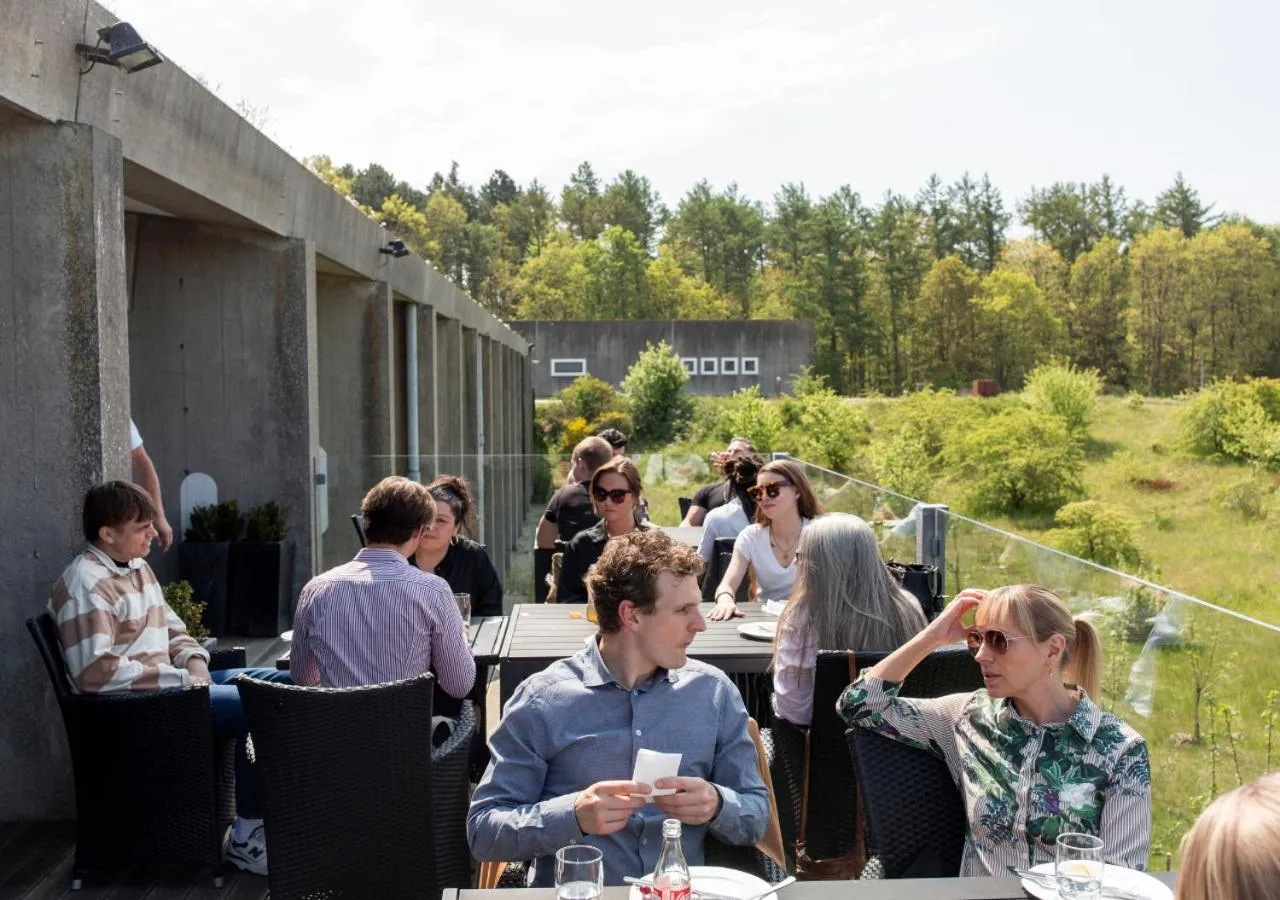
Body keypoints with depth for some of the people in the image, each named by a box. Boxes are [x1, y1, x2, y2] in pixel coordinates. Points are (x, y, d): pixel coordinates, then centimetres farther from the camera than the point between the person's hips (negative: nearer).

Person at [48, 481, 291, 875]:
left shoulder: (138, 568, 13)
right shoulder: (86, 586, -17)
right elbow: (95, 673, -26)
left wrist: (195, 664, -3)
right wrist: (181, 678, -22)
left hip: (171, 685, 10)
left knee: (282, 685, 4)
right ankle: (246, 837, -11)